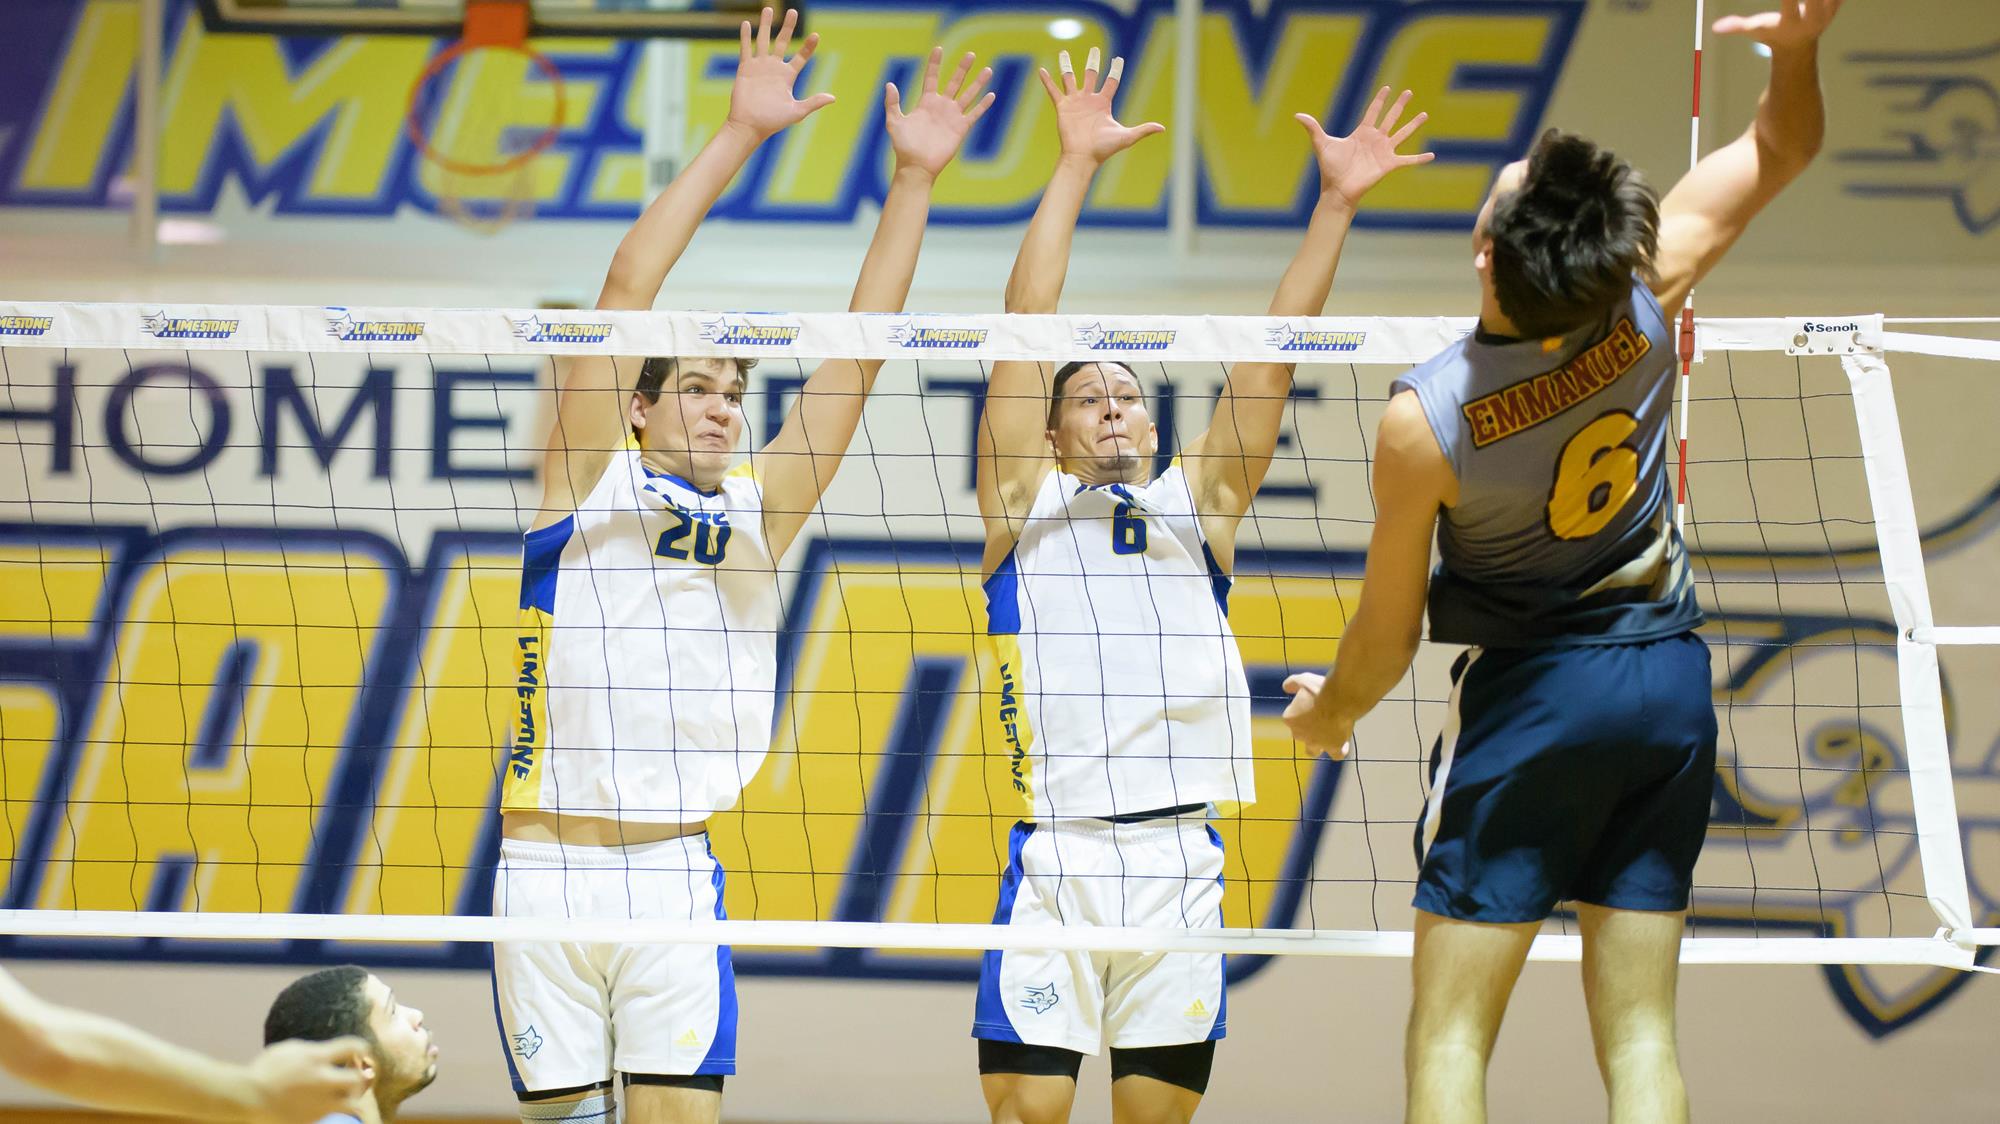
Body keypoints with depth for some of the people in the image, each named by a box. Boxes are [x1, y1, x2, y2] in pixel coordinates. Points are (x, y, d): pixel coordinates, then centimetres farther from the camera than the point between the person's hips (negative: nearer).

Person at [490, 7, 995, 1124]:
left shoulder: (758, 512, 12)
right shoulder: (590, 483, 4)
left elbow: (853, 361, 7)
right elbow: (629, 286, -4)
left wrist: (912, 181, 0)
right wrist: (741, 135, -8)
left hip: (676, 874, 2)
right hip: (547, 868, -2)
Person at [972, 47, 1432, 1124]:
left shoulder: (1196, 505, 18)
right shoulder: (1026, 503, 12)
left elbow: (1269, 360, 11)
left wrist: (1335, 206, 4)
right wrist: (1076, 168, -2)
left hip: (1181, 862, 3)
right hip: (1053, 861, -3)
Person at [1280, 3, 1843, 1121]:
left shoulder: (1427, 422, -22)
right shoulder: (1643, 305, -15)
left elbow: (1389, 636, -8)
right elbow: (1781, 148, 0)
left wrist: (1329, 710, 13)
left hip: (1531, 693, -4)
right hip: (1670, 686, 4)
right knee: (1641, 1034, 5)